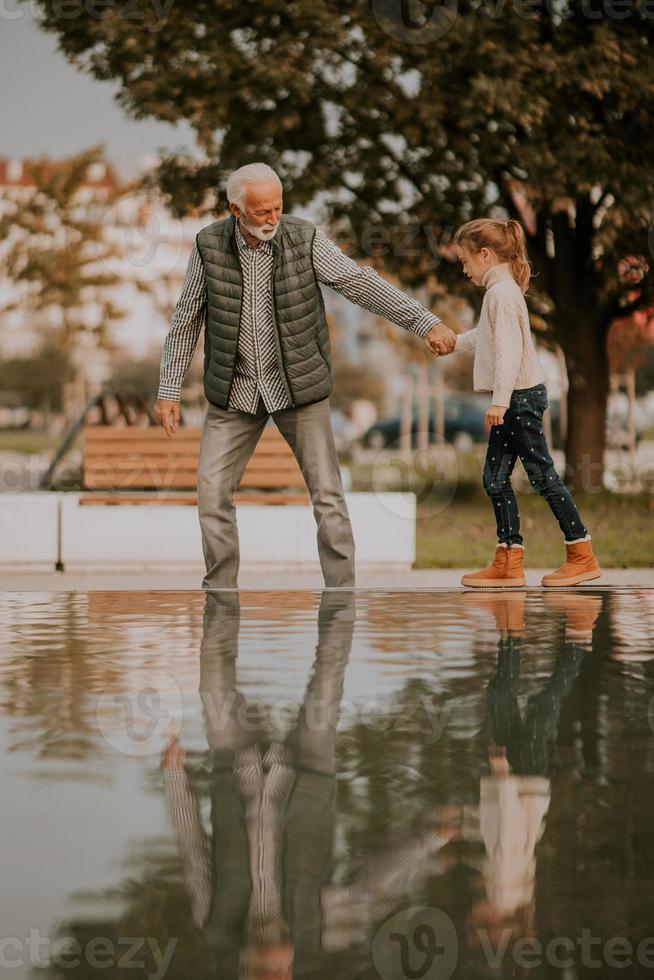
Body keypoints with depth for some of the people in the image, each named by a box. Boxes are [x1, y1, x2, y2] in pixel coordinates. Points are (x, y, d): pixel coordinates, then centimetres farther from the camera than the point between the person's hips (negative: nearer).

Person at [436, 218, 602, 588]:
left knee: (542, 473, -6)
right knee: (495, 477, 8)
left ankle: (583, 555, -2)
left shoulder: (502, 292, -14)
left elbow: (508, 348, -23)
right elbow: (487, 336, 36)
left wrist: (500, 400, -27)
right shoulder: (502, 290, 17)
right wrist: (454, 342, 48)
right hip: (515, 398, 10)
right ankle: (509, 561, 8)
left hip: (521, 395, -10)